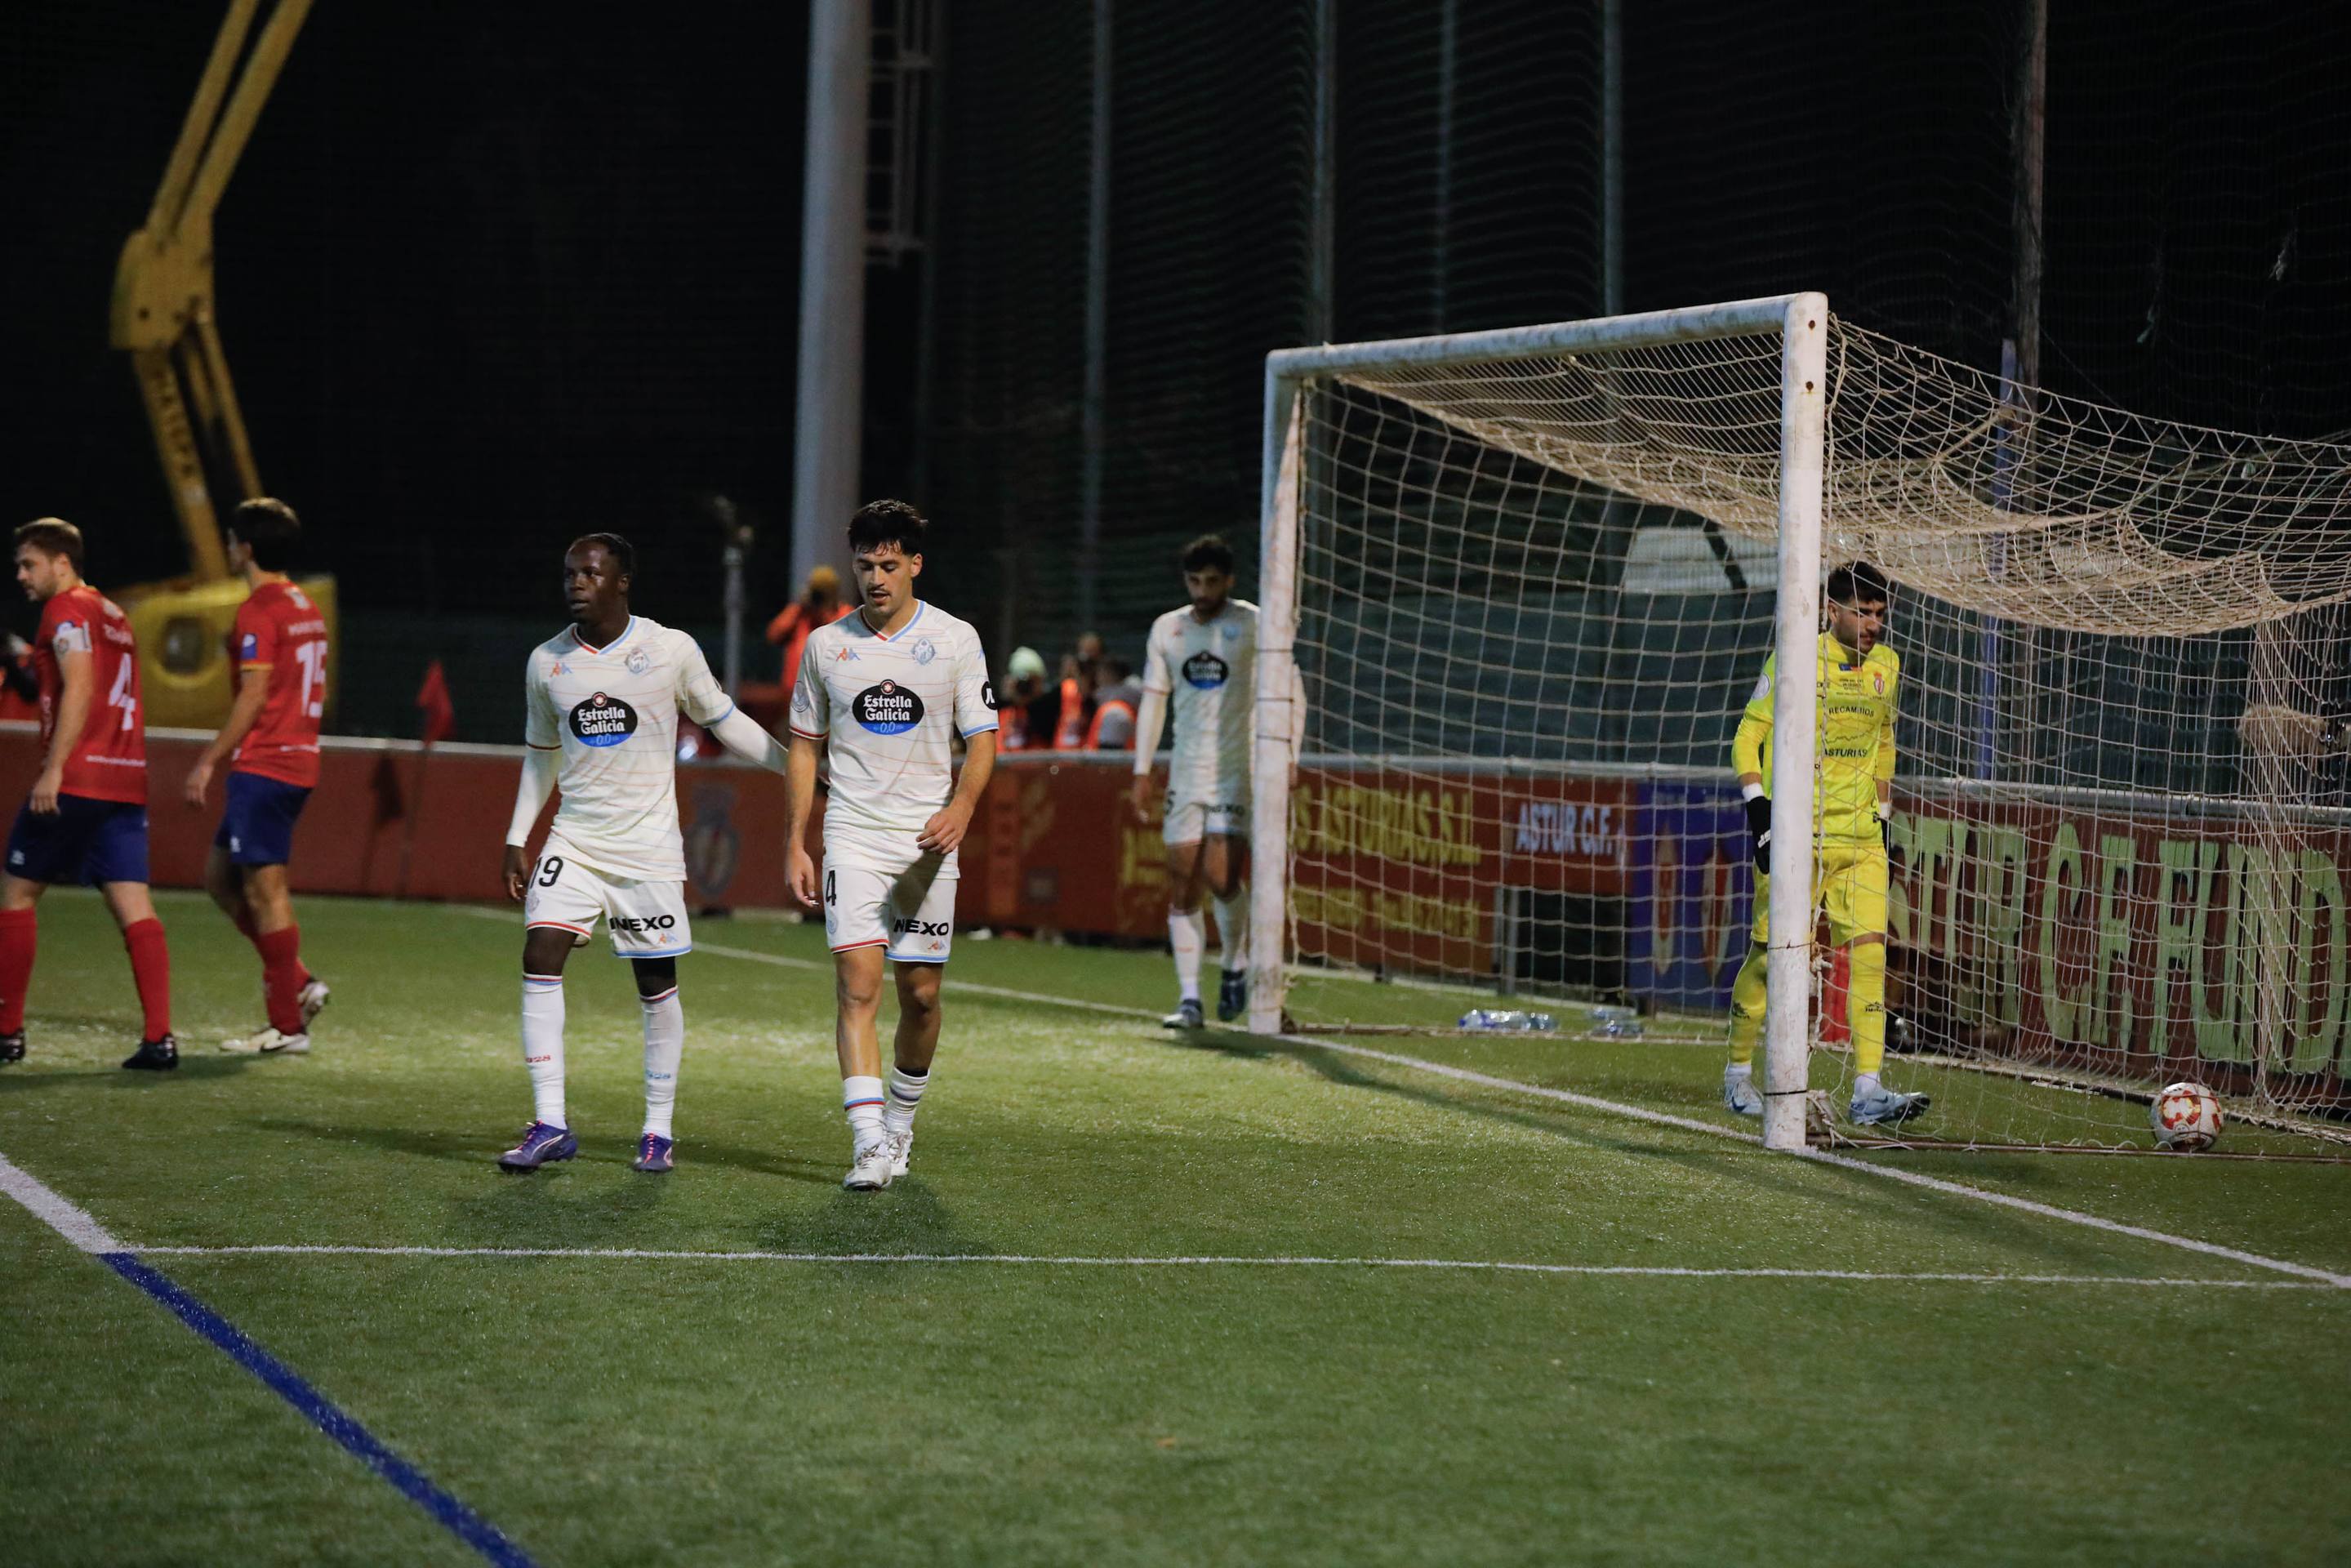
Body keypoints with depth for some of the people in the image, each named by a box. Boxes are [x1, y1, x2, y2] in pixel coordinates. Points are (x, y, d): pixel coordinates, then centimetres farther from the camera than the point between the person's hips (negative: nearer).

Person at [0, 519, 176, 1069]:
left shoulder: (67, 610, -6)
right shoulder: (113, 614, 21)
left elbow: (79, 688, -17)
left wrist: (53, 770, -21)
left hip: (76, 777, -8)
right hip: (127, 781, 8)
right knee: (135, 909, -1)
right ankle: (159, 1038, -11)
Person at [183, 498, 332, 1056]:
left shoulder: (260, 610, -13)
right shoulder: (306, 607, 15)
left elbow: (254, 696, -18)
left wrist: (208, 762, -14)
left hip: (263, 767, -10)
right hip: (297, 760, 10)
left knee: (265, 889, -6)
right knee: (219, 874, 16)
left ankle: (287, 1026, -4)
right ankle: (297, 983, 12)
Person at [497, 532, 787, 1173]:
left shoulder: (671, 651, -5)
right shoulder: (546, 662, 3)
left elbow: (722, 719, 8)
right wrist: (518, 839, 13)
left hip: (649, 844, -2)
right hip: (574, 842, 2)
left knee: (657, 985, 2)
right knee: (540, 959, -13)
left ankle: (659, 1129, 14)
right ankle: (550, 1125, -9)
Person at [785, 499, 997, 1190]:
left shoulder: (956, 640, 1)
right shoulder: (827, 645, 5)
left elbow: (982, 738, 1)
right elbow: (804, 747, 12)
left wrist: (961, 807, -18)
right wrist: (794, 846, 6)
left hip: (928, 841, 0)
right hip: (853, 839, 0)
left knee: (921, 996, 4)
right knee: (858, 985, -14)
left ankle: (900, 1123, 26)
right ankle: (868, 1145, -20)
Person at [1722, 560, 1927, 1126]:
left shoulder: (1886, 665, 10)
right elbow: (1749, 734, -1)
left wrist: (1883, 818, 18)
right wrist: (1759, 809, -11)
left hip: (1861, 838, 4)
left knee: (1869, 949, -9)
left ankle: (1868, 1090, -12)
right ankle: (1738, 1073, 20)